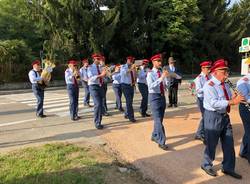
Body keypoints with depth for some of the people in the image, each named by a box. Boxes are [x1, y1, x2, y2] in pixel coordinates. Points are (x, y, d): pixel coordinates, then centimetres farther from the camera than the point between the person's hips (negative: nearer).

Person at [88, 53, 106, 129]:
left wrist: (104, 74, -13)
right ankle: (97, 123, -6)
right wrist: (100, 75, -29)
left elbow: (103, 77, 7)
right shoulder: (90, 67, -4)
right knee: (97, 104, -15)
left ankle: (99, 122, 18)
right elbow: (91, 78, -19)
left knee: (101, 105, 7)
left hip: (100, 86, 6)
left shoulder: (100, 67, 12)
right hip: (93, 87, -6)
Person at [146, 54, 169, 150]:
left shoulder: (161, 73, 8)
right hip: (154, 97, -7)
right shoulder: (150, 73, -9)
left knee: (160, 119, 16)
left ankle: (154, 136, 34)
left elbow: (166, 85, 5)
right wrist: (161, 78, -29)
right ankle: (161, 142, -4)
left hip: (162, 96, 7)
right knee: (158, 120, -8)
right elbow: (151, 86, -25)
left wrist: (166, 77, -12)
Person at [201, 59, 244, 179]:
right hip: (213, 117, -8)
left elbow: (229, 99, 11)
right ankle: (206, 165, 27)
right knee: (211, 143, 5)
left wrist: (235, 99, -10)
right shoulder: (209, 85, -17)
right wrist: (231, 102, -32)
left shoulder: (225, 85, 10)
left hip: (224, 116, 8)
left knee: (229, 143, 14)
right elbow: (214, 103, -28)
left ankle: (228, 168, 29)